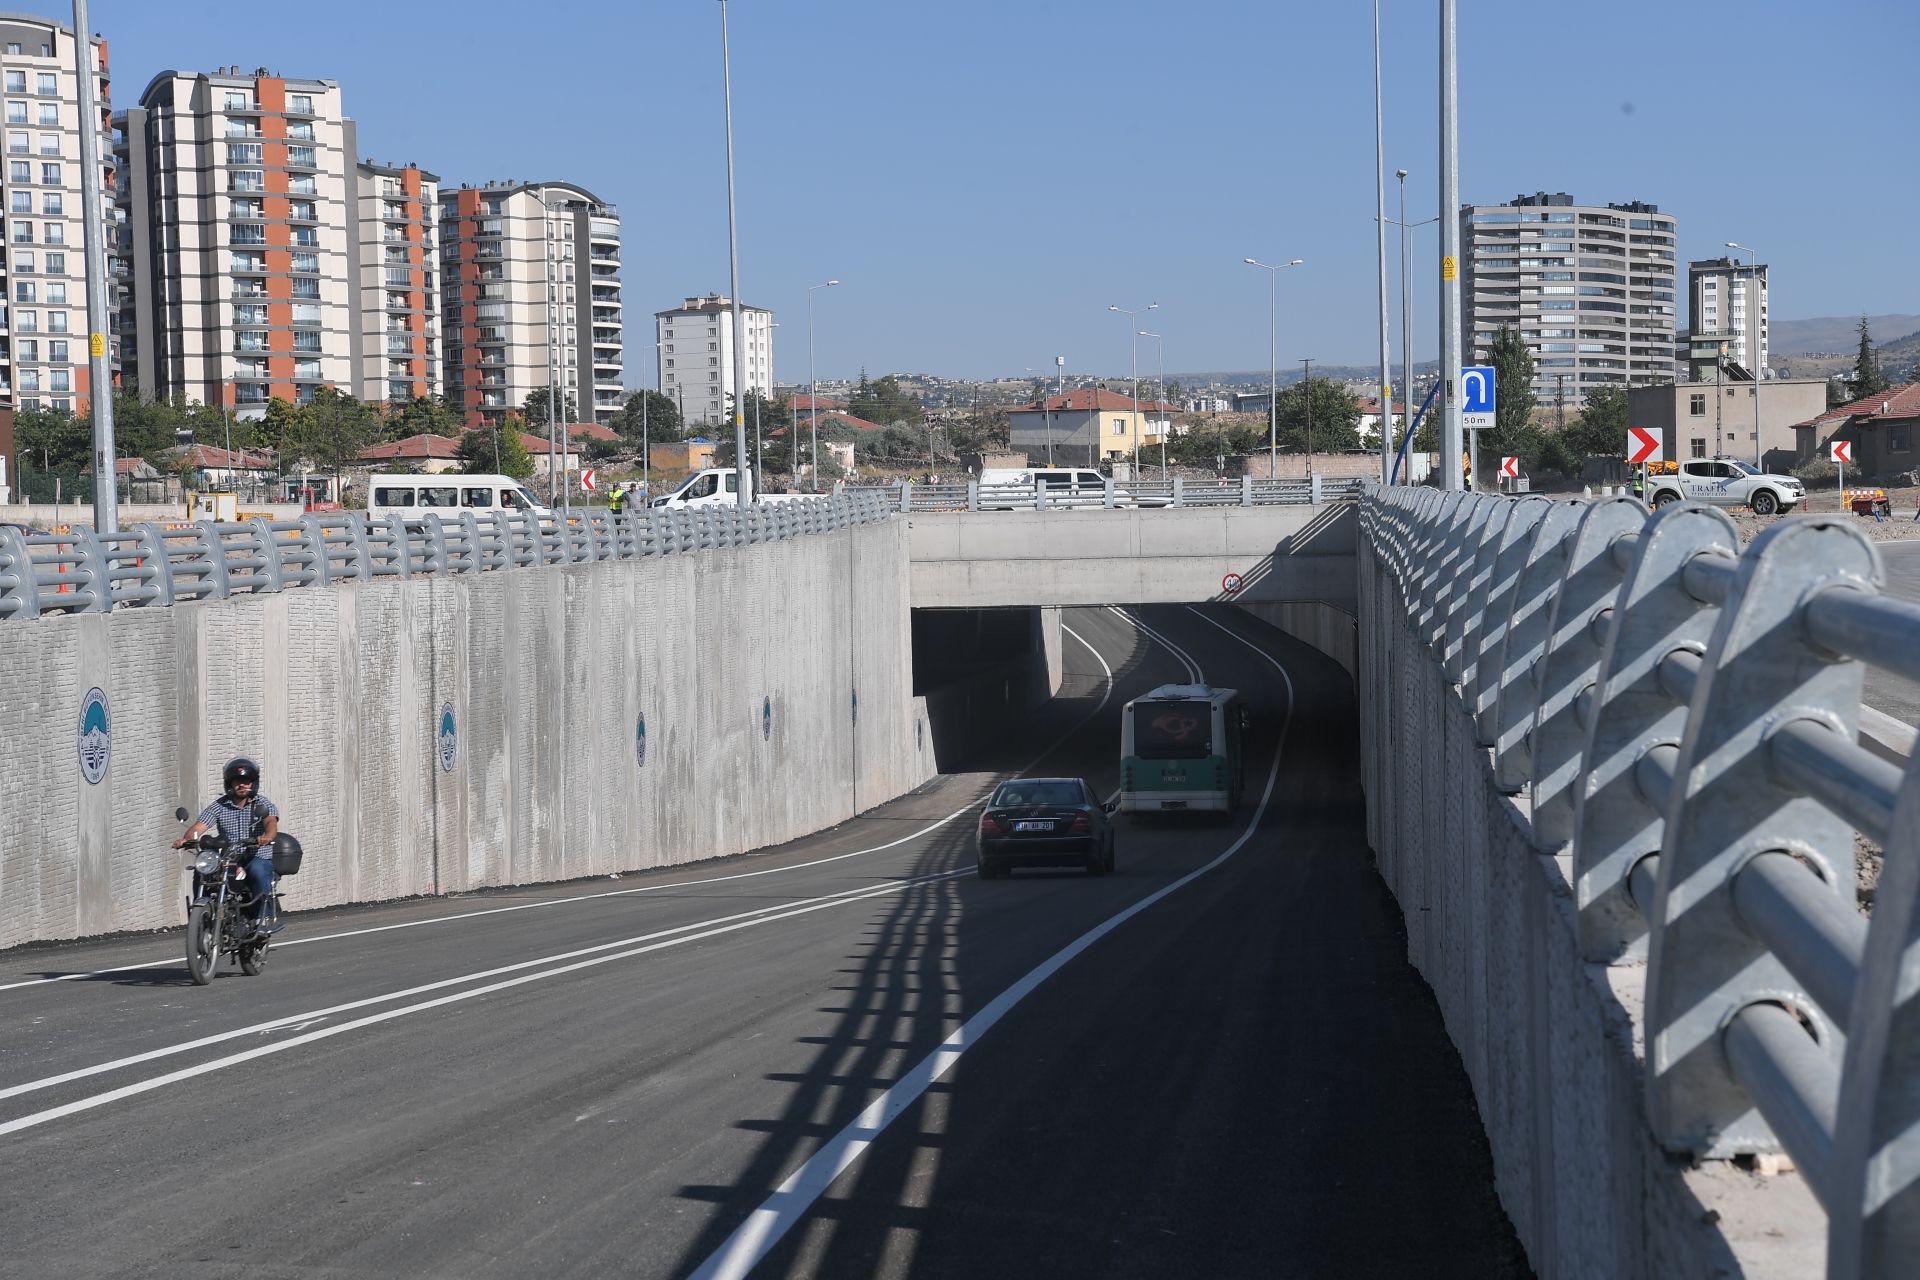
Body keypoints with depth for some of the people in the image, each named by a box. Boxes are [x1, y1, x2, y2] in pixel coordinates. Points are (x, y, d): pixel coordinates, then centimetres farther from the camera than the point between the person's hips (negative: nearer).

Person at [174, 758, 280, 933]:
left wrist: (267, 837, -42)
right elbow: (200, 825, -3)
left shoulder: (263, 804, 4)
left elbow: (271, 822, -17)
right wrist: (186, 839, -27)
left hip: (258, 858, -2)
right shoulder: (219, 807, 10)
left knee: (258, 871, -38)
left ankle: (263, 917, -28)